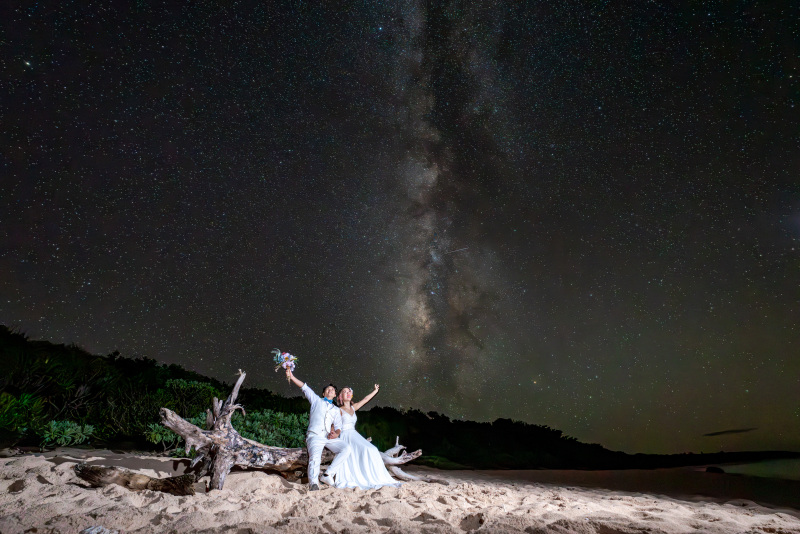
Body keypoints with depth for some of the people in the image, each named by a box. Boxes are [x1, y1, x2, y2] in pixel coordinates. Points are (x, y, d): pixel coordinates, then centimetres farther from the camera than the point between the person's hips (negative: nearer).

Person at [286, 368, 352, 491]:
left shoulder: (336, 410, 27)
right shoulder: (316, 400, 22)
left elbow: (338, 426, 14)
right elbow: (304, 387, 13)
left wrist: (336, 433, -9)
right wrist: (292, 377, 3)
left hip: (330, 437, 3)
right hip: (314, 436, -3)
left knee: (346, 448, -22)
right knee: (315, 457, -31)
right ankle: (313, 483, -42)